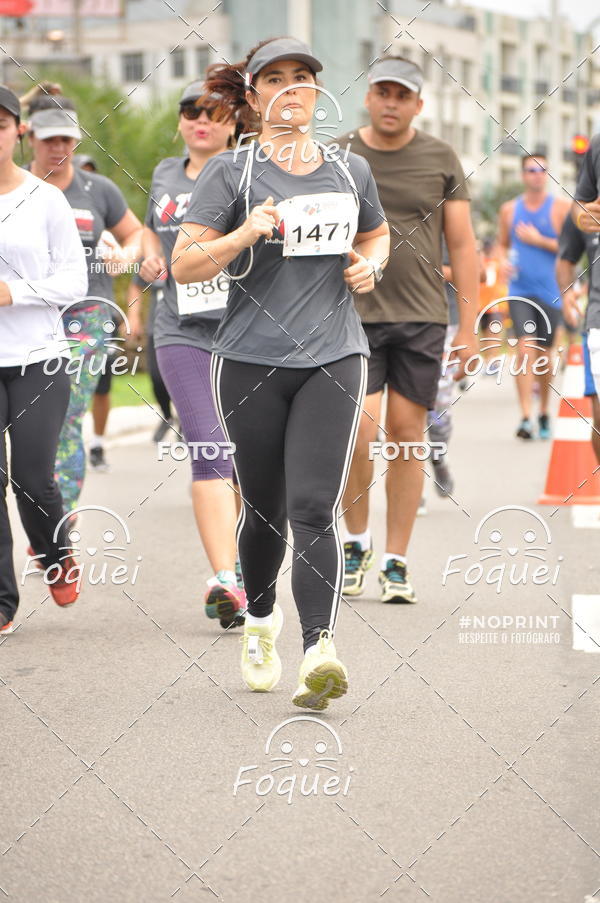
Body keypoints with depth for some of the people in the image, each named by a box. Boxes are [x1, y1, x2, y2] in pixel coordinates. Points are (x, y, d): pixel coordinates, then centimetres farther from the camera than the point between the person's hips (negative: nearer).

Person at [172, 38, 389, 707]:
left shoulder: (351, 170, 10)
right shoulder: (231, 172, -1)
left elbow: (376, 234, 28)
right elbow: (183, 265, -6)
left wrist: (370, 265, 6)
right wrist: (245, 234, -22)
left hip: (332, 360, 1)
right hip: (251, 360, -1)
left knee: (314, 509, -13)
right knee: (264, 509, 9)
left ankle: (319, 652, -22)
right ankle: (260, 622, 36)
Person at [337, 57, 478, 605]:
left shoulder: (440, 160, 6)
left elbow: (462, 246, 8)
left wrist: (468, 328, 3)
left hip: (422, 317, 1)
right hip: (353, 314, -1)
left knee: (406, 434, 1)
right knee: (359, 428, -13)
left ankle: (396, 563, 9)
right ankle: (357, 540, 10)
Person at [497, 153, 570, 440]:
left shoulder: (560, 208, -1)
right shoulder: (509, 209, 8)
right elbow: (502, 243, 20)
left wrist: (539, 241, -13)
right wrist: (503, 261, -1)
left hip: (549, 292, 0)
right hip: (519, 291, 0)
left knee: (544, 356, 9)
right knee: (525, 350, -15)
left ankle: (544, 413, 28)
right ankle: (525, 416, -18)